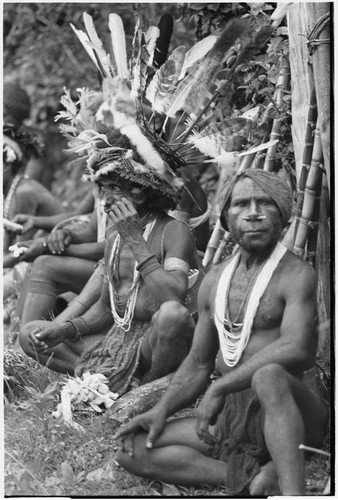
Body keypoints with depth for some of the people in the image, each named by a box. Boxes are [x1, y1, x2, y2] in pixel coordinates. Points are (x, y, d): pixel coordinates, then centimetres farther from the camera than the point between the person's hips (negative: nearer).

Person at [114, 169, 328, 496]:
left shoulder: (296, 275, -7)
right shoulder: (214, 281, 14)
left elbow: (297, 350, -24)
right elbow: (198, 363, 20)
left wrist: (219, 388, -22)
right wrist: (161, 411, 3)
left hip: (280, 413, -7)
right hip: (229, 419, 7)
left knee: (268, 376, -39)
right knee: (132, 451, -7)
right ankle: (259, 476, -18)